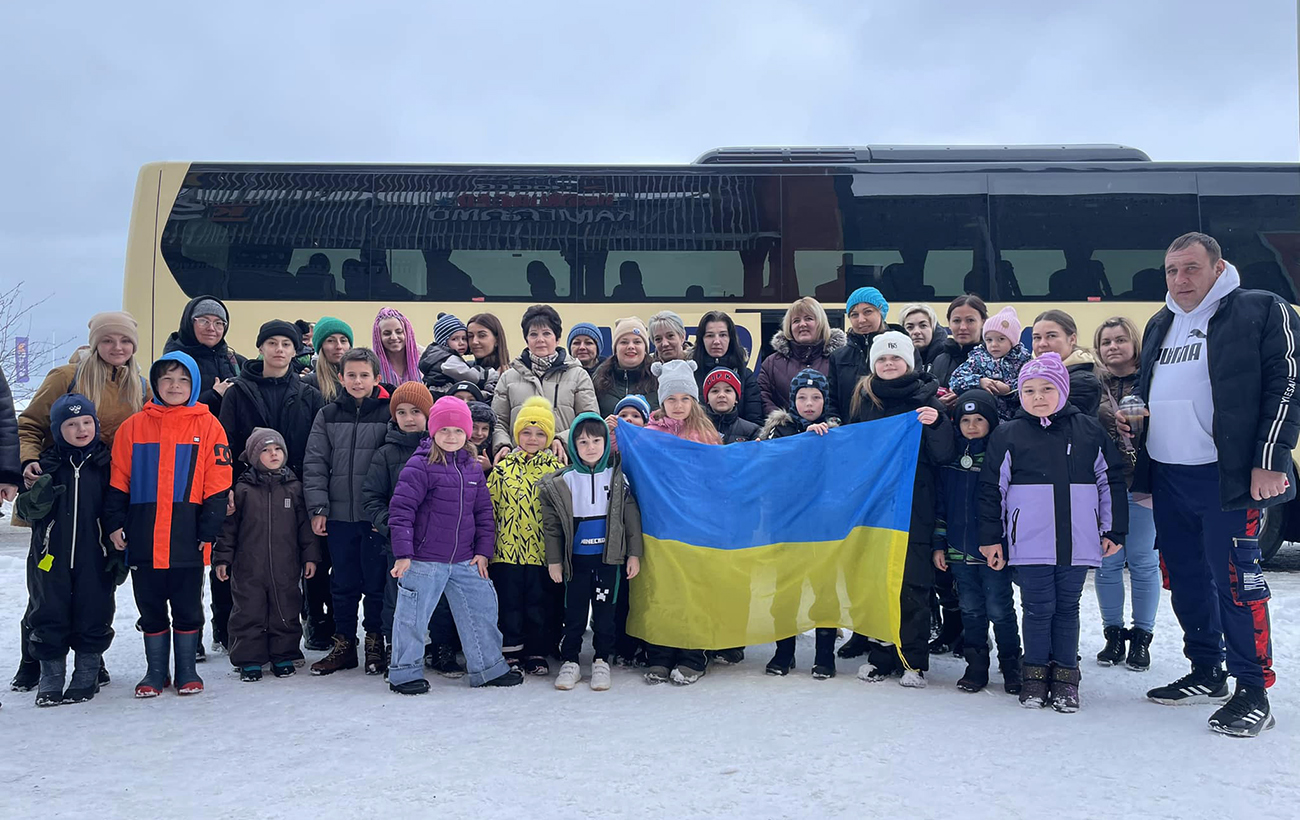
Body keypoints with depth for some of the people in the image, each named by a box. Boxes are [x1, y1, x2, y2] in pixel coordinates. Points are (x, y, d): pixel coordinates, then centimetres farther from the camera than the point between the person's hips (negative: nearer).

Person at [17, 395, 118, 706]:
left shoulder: (106, 463, 1)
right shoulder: (47, 464, 0)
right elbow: (25, 510, 4)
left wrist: (118, 552, 2)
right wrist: (35, 499, -17)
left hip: (94, 560, 0)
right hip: (51, 558, 0)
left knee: (93, 619, 5)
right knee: (49, 618, 6)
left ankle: (86, 678, 20)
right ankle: (50, 679, 19)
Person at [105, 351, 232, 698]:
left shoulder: (208, 426, 0)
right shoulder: (133, 427, 7)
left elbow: (217, 486, -2)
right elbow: (118, 482, 8)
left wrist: (209, 530, -7)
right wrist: (115, 523, 0)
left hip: (187, 538, -2)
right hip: (144, 537, 2)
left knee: (188, 608, 8)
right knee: (150, 608, 11)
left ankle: (187, 671, 21)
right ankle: (155, 672, 24)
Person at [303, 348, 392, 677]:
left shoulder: (388, 415, -2)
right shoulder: (328, 416, 6)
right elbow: (315, 464, 4)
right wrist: (318, 508, -4)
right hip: (339, 515, 3)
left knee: (376, 582, 6)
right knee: (342, 584, 11)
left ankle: (375, 643, 20)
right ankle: (343, 644, 23)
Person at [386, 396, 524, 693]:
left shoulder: (472, 468, 9)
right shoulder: (419, 465, -10)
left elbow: (484, 511, 14)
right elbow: (401, 510, -12)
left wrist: (483, 550, 8)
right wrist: (403, 553, -16)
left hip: (464, 560, 6)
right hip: (424, 560, -6)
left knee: (482, 609, 11)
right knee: (413, 616, 3)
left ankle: (489, 668, 24)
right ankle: (405, 673, 19)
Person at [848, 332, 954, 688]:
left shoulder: (925, 398, 0)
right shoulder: (863, 399, 10)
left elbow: (942, 455, -5)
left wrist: (936, 424, -21)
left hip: (913, 508, -3)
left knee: (913, 585, -1)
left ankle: (913, 660, 9)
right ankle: (881, 656, 18)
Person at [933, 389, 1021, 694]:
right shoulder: (950, 455, 7)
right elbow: (941, 503, 11)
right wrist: (939, 544, 9)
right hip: (959, 549, 4)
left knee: (999, 610, 3)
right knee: (970, 610, 12)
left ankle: (1011, 666, 18)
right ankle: (976, 665, 22)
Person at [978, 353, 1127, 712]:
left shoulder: (1089, 430, 5)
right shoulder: (1007, 435, 1)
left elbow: (1111, 480, 11)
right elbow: (991, 489, 3)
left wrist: (1114, 531, 9)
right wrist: (990, 538, 2)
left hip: (1077, 542, 1)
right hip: (1030, 543, -1)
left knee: (1068, 608, 10)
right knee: (1038, 608, 4)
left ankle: (1065, 676, 20)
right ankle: (1035, 673, 17)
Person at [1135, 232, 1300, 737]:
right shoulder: (1159, 326, 17)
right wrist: (1130, 417, 11)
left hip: (1228, 476, -7)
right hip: (1167, 477, 7)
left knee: (1234, 577, -6)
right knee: (1185, 579, 12)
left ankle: (1253, 690, 5)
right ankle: (1206, 673, 26)